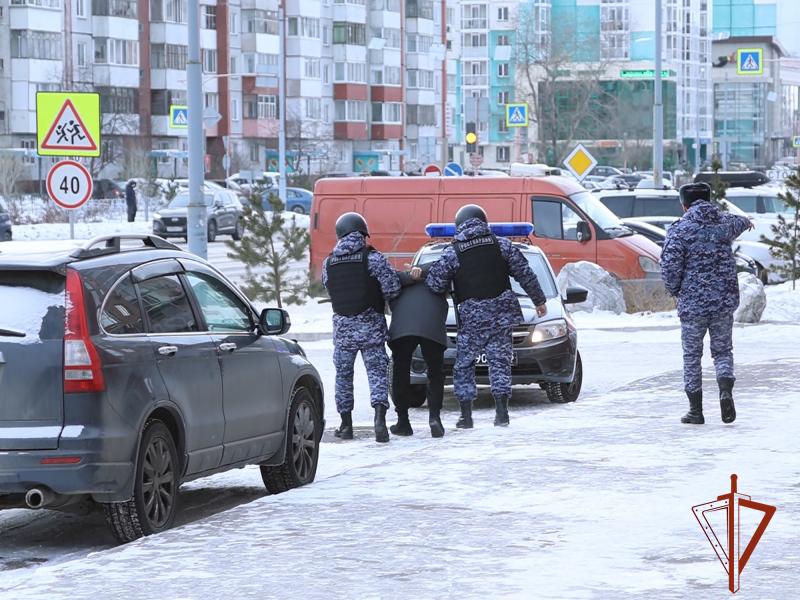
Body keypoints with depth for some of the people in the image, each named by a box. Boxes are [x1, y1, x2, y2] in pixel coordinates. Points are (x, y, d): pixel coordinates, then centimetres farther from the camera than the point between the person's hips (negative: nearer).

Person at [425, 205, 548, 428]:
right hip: (502, 313, 2)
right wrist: (539, 300, 17)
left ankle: (466, 415, 6)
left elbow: (435, 285, -8)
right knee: (500, 361, 7)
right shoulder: (502, 245, 4)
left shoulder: (452, 253, -4)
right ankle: (501, 411, -1)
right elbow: (525, 274, 7)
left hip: (471, 317, -2)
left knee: (463, 364, 9)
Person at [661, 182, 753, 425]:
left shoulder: (680, 230, -9)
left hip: (692, 304, -3)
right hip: (724, 302, 3)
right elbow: (739, 223, 31)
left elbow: (669, 267, -15)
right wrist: (747, 222, 56)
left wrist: (675, 291, 5)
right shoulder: (725, 223, 5)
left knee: (692, 355, 8)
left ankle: (695, 409, 9)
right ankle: (726, 391, -12)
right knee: (723, 351, 14)